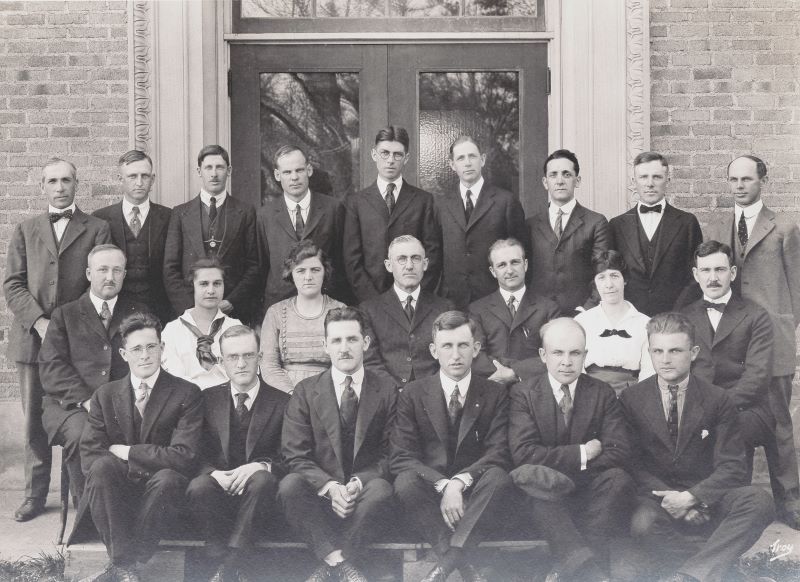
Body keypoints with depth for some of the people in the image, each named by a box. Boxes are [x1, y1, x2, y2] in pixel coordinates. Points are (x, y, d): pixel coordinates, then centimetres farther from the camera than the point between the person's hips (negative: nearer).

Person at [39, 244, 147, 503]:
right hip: (71, 404, 0)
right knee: (82, 436, -34)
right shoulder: (65, 315, 16)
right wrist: (86, 399, -12)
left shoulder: (139, 314, 20)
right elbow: (51, 365, 3)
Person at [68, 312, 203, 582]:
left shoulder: (187, 394, -2)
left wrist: (127, 452, -11)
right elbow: (89, 456, 0)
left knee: (168, 479, -35)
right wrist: (108, 468, -21)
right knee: (102, 466, -30)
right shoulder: (105, 395, 8)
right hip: (118, 493, 2)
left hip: (158, 490, -2)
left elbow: (184, 456, -13)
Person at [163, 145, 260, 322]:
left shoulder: (246, 212, 7)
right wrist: (189, 306, -6)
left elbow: (254, 267, 4)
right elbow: (170, 269, 6)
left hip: (233, 310, 0)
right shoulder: (180, 213, 10)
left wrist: (231, 302, -8)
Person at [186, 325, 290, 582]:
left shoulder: (282, 402, 7)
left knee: (261, 480, -36)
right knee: (198, 487, -32)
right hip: (220, 487, 1)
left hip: (258, 493, -1)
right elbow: (200, 454, 8)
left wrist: (261, 466, -19)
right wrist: (215, 473, -14)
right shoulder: (208, 399, 13)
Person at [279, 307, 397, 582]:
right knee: (289, 485, -30)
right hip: (320, 495, 1)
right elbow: (296, 456, 0)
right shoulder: (306, 391, 6)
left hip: (365, 490, 0)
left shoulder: (386, 392, 6)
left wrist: (358, 483, -17)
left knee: (381, 489, -34)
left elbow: (388, 456, 2)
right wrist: (330, 486, -18)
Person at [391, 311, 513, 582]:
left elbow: (498, 454, -6)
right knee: (405, 482, -32)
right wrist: (443, 486, -23)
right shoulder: (413, 394, 4)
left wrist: (459, 483, -24)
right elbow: (401, 456, -6)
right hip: (430, 493, 0)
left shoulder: (495, 395, 4)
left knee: (498, 478, -32)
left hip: (475, 494, 0)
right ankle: (463, 560, -28)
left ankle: (448, 558, -31)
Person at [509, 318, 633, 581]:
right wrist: (582, 454, -16)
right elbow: (522, 452, -16)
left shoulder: (602, 393, 4)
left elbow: (619, 451, -9)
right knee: (531, 474, -34)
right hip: (547, 499, -2)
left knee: (618, 479, -28)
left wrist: (562, 474, -16)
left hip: (589, 494, 2)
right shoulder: (523, 393, -2)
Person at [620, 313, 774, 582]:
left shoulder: (718, 400, 1)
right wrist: (670, 499, -16)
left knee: (759, 501, -29)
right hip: (658, 498, -1)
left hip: (706, 497, 1)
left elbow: (731, 467, -3)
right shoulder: (631, 399, 3)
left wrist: (691, 497, -19)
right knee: (642, 524, -36)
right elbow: (634, 463, 0)